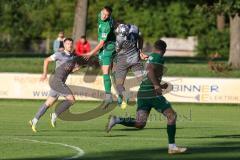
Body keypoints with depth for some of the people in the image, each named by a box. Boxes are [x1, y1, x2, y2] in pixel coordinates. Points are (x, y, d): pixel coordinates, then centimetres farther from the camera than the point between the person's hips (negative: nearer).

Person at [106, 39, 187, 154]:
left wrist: (160, 86, 43)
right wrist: (157, 85, -30)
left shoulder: (150, 57, 23)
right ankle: (172, 147, -2)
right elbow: (150, 70, -22)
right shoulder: (159, 57, -4)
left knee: (140, 123, 3)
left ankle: (116, 120, -16)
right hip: (152, 93, -8)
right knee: (171, 115, 0)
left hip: (142, 93, 8)